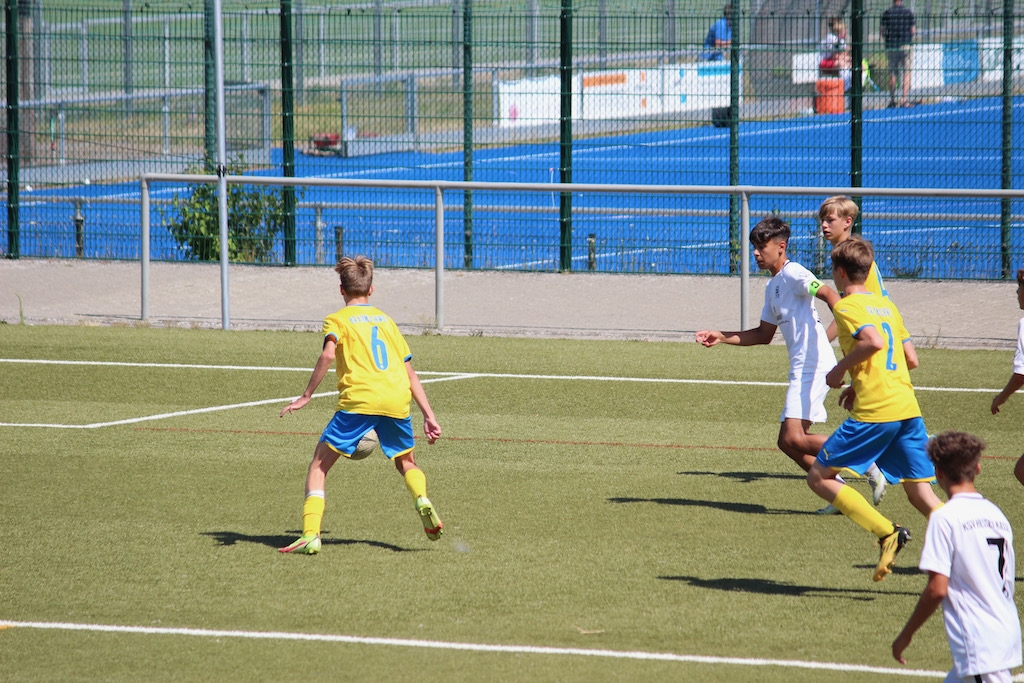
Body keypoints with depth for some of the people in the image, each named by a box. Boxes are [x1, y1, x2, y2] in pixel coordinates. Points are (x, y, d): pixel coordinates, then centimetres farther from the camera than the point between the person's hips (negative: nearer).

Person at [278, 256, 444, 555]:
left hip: (359, 398, -4)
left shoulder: (338, 319, 14)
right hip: (398, 400, 4)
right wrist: (429, 416, 23)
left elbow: (328, 354, -9)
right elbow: (410, 374, 23)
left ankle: (311, 535, -12)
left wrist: (306, 396, -6)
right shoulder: (386, 320, 26)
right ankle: (422, 499, -8)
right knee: (406, 463, 25)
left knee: (320, 463, 4)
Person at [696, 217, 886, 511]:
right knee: (788, 442, 7)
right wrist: (721, 337, 23)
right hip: (802, 368, 10)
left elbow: (828, 294, -21)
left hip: (813, 364, -10)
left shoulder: (792, 273, -8)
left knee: (794, 438, -17)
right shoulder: (773, 286, 21)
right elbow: (765, 334, 29)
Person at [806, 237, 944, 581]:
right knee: (921, 494, 7)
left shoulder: (846, 305, -3)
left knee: (819, 477, 3)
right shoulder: (887, 305, 21)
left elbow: (874, 342, -21)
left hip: (875, 412, -7)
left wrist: (840, 369, -7)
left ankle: (886, 532, -11)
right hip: (909, 408, 7)